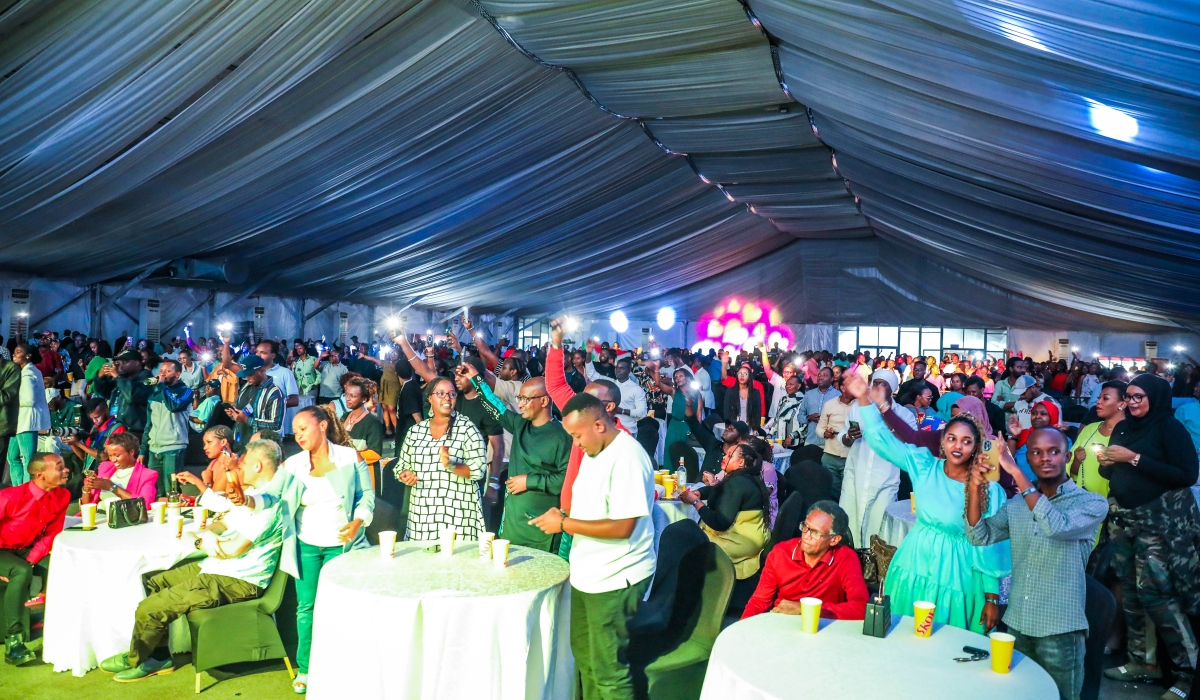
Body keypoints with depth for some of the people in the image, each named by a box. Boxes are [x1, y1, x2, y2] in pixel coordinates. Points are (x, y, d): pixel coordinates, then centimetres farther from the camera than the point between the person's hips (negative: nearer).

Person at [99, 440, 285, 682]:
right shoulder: (252, 495, 14)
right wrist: (207, 534, -6)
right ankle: (158, 656, 16)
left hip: (237, 583, -11)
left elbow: (233, 549, -24)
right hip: (215, 568, 11)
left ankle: (135, 661, 18)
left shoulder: (268, 503, -22)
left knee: (149, 608, -10)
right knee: (152, 584, 15)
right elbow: (221, 524, 17)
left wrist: (197, 541, -6)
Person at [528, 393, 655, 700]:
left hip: (615, 580, -9)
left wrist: (564, 524, -20)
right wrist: (562, 516, 4)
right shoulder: (593, 452, 8)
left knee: (608, 669, 1)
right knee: (584, 655, 22)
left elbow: (622, 526, -26)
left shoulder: (627, 458, -22)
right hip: (586, 574, 10)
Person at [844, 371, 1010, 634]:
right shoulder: (924, 466, -2)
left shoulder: (990, 489, -9)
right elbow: (882, 440, -3)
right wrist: (864, 398, -12)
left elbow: (992, 545, -6)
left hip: (956, 578, -3)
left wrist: (992, 598, -4)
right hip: (916, 570, 3)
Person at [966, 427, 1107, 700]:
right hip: (1016, 624, 5)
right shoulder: (1017, 504, 7)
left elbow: (1057, 526, -29)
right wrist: (975, 489, -14)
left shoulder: (1092, 503, -9)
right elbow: (979, 536, 1)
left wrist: (1016, 473, -29)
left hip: (1059, 629, -5)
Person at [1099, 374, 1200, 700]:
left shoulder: (1170, 428, -8)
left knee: (1155, 592, -10)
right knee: (1130, 589, 7)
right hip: (1123, 517, 6)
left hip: (1160, 520, -6)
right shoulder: (1122, 428, 11)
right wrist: (1105, 463, -4)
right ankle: (1141, 660, 19)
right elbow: (1113, 474, 19)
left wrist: (1135, 458, -19)